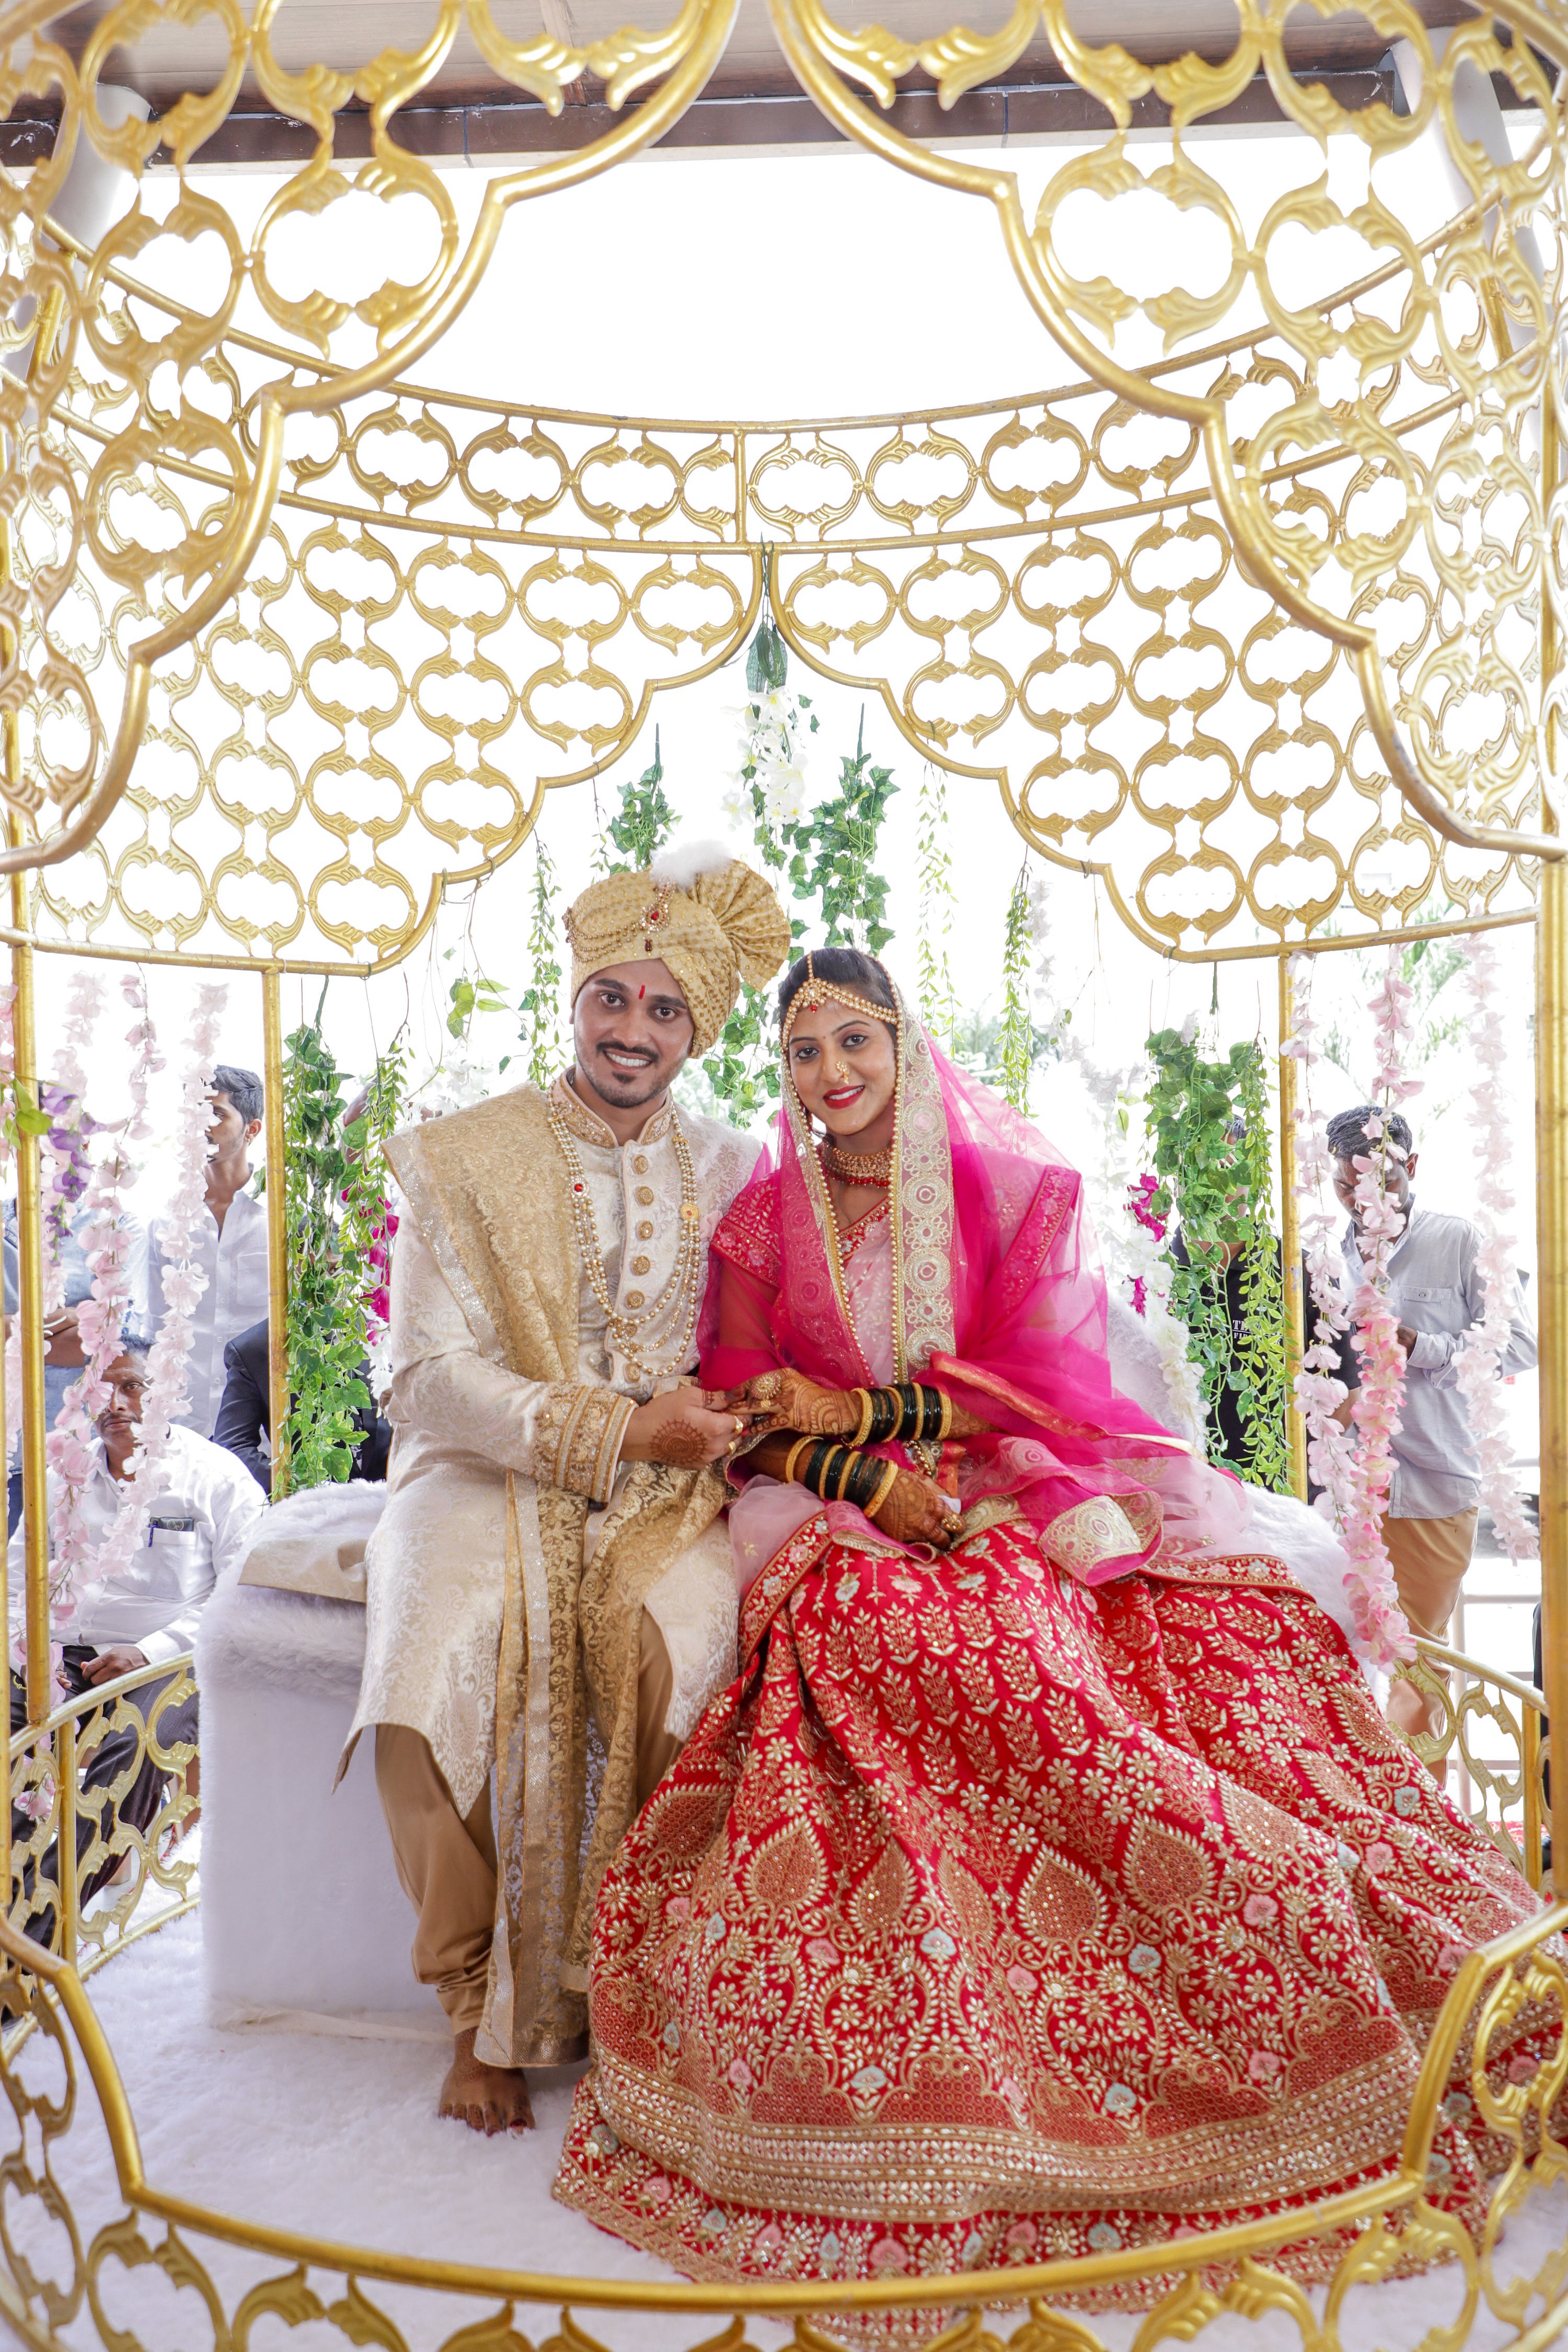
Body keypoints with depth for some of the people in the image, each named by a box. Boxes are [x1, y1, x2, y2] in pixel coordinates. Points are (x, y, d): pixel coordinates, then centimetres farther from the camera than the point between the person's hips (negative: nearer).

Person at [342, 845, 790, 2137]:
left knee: (679, 1642, -31)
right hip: (493, 1482, 0)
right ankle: (483, 2005, -6)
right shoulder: (465, 1158, 1)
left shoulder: (732, 1171, 9)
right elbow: (432, 1378, -6)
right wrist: (617, 1427, -15)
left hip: (668, 1498, 1)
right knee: (451, 1655, -30)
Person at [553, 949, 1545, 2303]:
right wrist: (869, 1482, -12)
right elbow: (746, 1420, 6)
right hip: (854, 1531, 0)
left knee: (1225, 1650, -22)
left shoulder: (1019, 1192, 6)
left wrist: (862, 1412, -5)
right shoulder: (760, 1224, 11)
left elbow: (1054, 1383, -2)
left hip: (1025, 1505, 1)